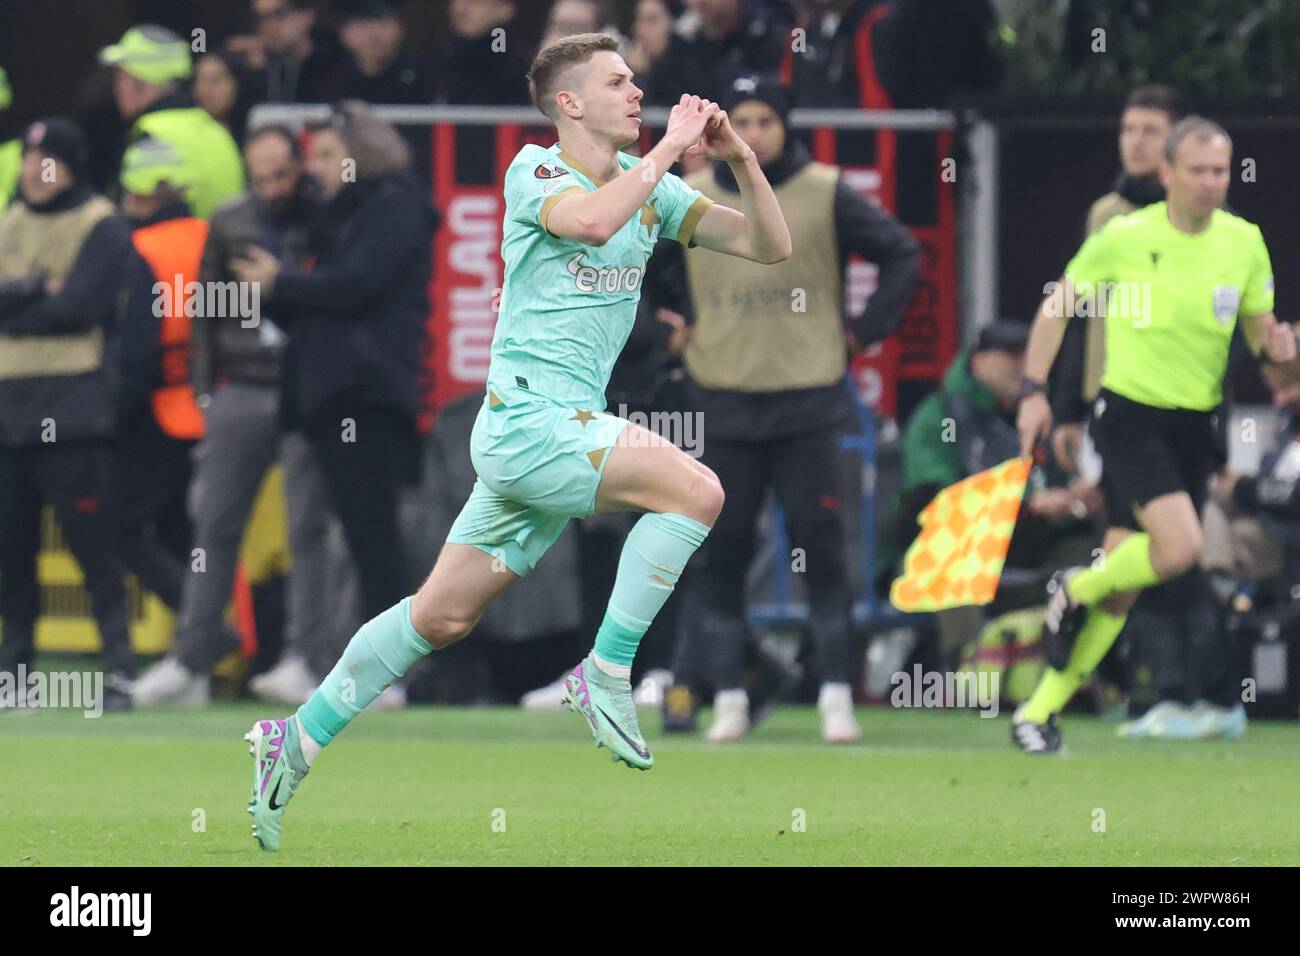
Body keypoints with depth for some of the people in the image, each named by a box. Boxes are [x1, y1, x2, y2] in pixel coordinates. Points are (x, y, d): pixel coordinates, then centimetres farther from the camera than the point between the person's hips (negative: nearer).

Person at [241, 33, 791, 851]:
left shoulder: (650, 186, 13)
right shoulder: (535, 171, -7)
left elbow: (770, 245, 12)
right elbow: (588, 219, -30)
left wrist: (742, 160, -4)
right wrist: (668, 149, -21)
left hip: (570, 430, 8)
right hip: (528, 415, -8)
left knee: (442, 616, 12)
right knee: (695, 489, -23)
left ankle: (298, 740, 21)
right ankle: (608, 675, -13)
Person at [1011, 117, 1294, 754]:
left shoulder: (1245, 243, 2)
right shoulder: (1124, 238, -8)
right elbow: (1057, 307, 3)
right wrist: (1034, 390, -3)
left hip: (1196, 426, 4)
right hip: (1130, 415, -4)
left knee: (1122, 589, 3)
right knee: (1180, 546, -26)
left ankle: (1039, 711, 14)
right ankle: (1075, 589, 3)